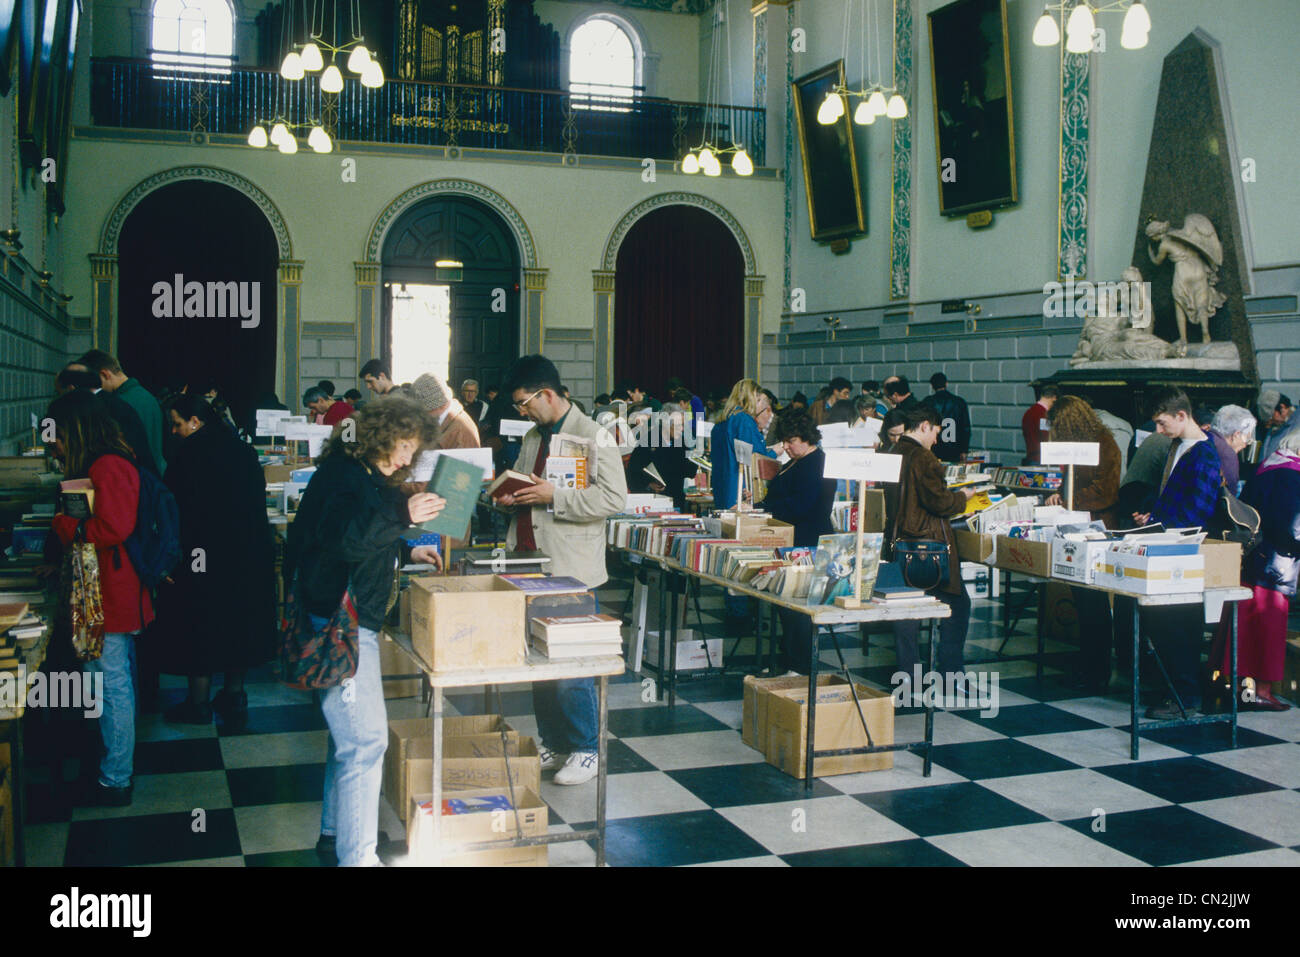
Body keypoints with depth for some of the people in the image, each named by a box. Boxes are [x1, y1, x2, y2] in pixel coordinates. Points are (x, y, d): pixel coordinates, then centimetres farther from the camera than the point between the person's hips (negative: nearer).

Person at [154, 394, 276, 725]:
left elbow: (177, 511, -17)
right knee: (237, 624, 15)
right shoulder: (243, 450, 6)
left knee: (199, 629, 3)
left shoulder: (190, 453, -14)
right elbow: (257, 502, 12)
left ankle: (199, 703, 10)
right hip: (248, 557, 7)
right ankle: (234, 695, 23)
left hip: (203, 558, -7)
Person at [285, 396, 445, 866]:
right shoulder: (342, 475, -15)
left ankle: (335, 833, 34)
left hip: (353, 621, 11)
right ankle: (357, 856, -4)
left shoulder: (365, 475, 17)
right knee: (366, 738, -10)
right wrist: (402, 515, -27)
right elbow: (340, 538, -29)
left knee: (350, 734, 20)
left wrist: (407, 552, 18)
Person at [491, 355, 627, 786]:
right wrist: (512, 497, 5)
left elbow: (615, 497, -18)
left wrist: (554, 497, -20)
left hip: (570, 571, -8)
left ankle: (584, 750, 10)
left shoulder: (593, 436, -10)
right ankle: (551, 743, 26)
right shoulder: (532, 437, 16)